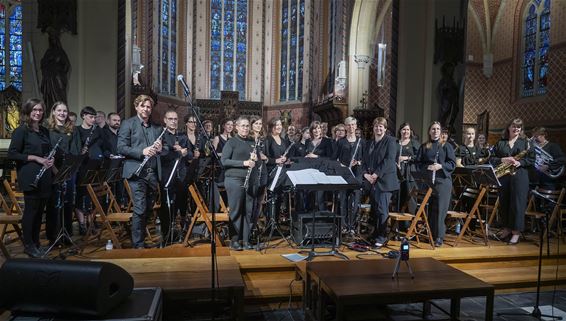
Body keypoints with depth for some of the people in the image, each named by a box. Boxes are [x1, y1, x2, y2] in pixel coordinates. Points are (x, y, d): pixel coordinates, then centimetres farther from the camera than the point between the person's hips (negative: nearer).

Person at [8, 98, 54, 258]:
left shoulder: (44, 131, 13)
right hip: (30, 177, -6)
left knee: (40, 210, 11)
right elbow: (12, 154, -11)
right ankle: (28, 245, 12)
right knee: (31, 210, 0)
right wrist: (35, 158, -17)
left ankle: (36, 242, 23)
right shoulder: (21, 130, -7)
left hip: (45, 177, 6)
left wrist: (51, 159, 2)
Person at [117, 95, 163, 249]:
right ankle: (138, 244, 3)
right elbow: (121, 148, -6)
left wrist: (159, 149, 1)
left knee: (148, 208, 11)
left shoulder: (157, 127, 17)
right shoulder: (128, 124, 3)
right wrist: (142, 152, -18)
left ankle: (142, 238, 26)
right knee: (140, 209, -7)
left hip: (153, 172, 5)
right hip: (137, 172, -5)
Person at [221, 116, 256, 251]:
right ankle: (234, 240, 10)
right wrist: (243, 163, -16)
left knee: (248, 211, 5)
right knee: (235, 210, 0)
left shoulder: (252, 142, 13)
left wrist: (254, 160, -1)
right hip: (234, 180, -5)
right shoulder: (231, 142, -1)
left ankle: (245, 239, 15)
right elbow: (224, 161, -9)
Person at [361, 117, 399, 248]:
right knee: (374, 209, 6)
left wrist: (376, 174, -16)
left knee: (382, 209, -8)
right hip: (371, 180, 6)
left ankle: (381, 238, -2)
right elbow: (364, 161, 15)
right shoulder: (369, 143, 19)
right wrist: (366, 174, -3)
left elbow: (389, 160, -12)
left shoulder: (390, 141, 0)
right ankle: (375, 234, 15)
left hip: (384, 180, -6)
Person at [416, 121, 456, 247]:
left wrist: (441, 166, -14)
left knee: (440, 209, -6)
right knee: (429, 209, 3)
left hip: (443, 181, -1)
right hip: (428, 181, 2)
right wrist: (428, 167, -11)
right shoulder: (424, 147, 13)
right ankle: (430, 234, 13)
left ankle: (439, 237, -1)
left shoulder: (446, 146, 9)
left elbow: (452, 163, 2)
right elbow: (418, 163, 7)